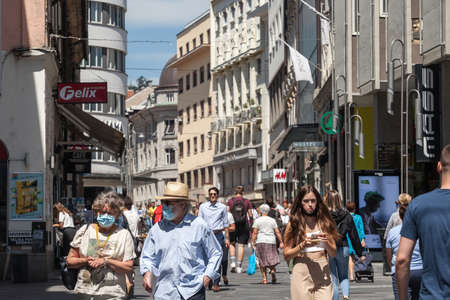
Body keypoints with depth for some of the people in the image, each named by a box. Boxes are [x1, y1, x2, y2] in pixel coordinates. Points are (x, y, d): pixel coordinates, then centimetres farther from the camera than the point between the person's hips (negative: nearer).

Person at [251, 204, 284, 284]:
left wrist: (253, 243, -4)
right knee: (271, 259, 10)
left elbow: (254, 233, -6)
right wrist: (281, 242, 7)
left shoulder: (257, 220, 0)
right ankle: (272, 270, -19)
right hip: (271, 241, 2)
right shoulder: (272, 220, 7)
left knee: (262, 261, 4)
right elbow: (277, 232, 4)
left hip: (260, 242, -2)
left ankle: (264, 278, 0)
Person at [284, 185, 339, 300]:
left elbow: (333, 253, 11)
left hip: (323, 273, 1)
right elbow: (286, 255, 2)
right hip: (302, 272, -1)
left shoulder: (324, 222, 10)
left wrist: (326, 243, -9)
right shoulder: (294, 224, 5)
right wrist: (303, 245, -12)